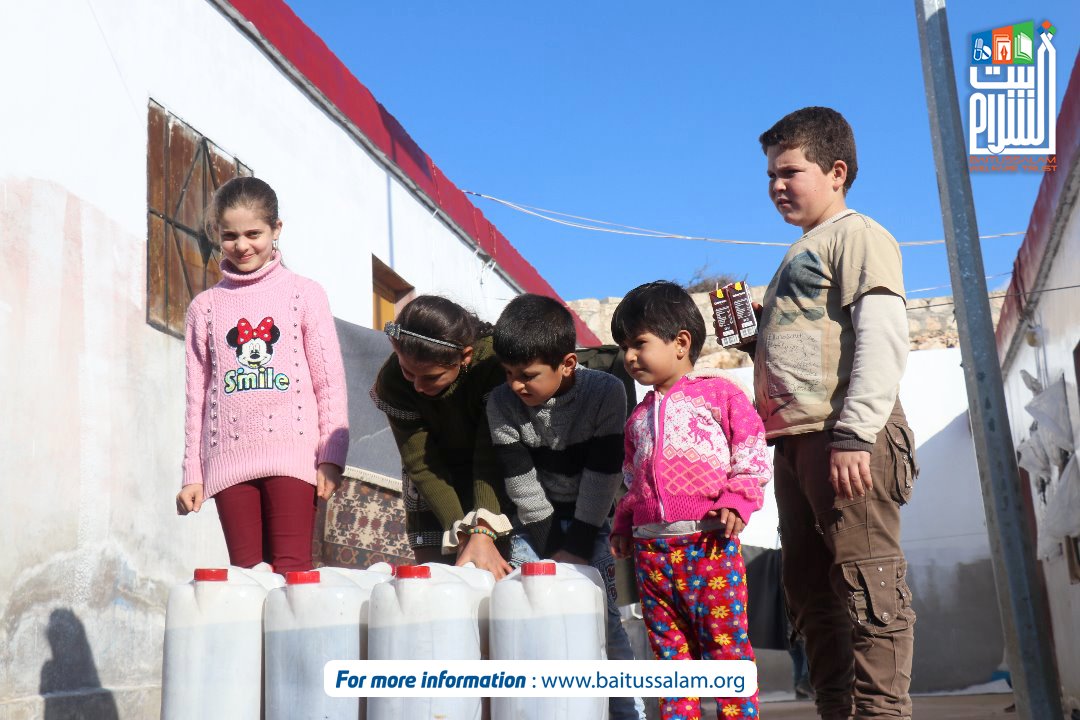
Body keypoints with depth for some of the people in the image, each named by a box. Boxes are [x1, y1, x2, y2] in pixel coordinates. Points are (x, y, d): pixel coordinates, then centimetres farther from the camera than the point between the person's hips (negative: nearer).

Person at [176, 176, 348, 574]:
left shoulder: (304, 294, 8)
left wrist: (331, 456, -4)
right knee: (245, 574, 2)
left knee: (291, 569, -10)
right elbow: (197, 394, 15)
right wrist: (192, 473, 11)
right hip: (229, 458, 2)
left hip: (292, 450, -2)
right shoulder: (205, 306, 14)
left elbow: (330, 382, 5)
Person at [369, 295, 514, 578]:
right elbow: (422, 465, -21)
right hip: (432, 490, 1)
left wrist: (483, 533, -42)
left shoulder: (493, 360, -30)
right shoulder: (391, 382, -24)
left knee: (493, 575, -10)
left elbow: (491, 455, -31)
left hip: (493, 482, -1)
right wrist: (462, 538, -30)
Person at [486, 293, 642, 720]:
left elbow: (602, 477, -19)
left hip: (592, 519, -2)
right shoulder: (501, 404, -15)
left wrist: (578, 548, -19)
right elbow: (521, 484, -13)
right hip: (536, 523, 2)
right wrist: (552, 550, -13)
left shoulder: (606, 392, -20)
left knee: (602, 613, -8)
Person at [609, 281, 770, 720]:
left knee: (726, 642, -4)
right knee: (670, 650, 8)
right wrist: (624, 523, 18)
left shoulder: (719, 393, 3)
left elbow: (752, 453, -1)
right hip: (651, 548, 6)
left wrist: (738, 500, -14)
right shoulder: (639, 416, 21)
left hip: (709, 540, -5)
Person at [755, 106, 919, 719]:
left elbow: (882, 335, -14)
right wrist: (753, 339, 13)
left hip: (846, 438, -10)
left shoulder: (856, 234, 0)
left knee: (867, 587, -10)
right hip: (796, 440, 10)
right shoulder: (802, 257, 27)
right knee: (811, 591, 10)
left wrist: (854, 433, -22)